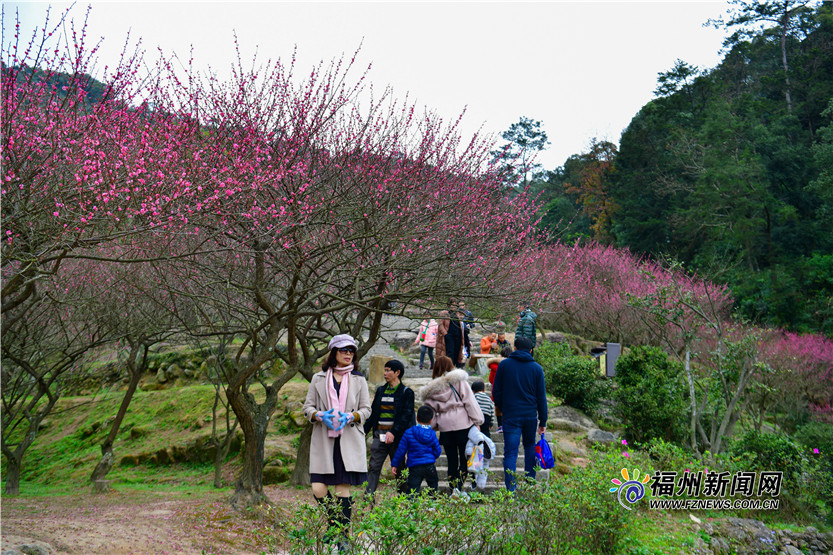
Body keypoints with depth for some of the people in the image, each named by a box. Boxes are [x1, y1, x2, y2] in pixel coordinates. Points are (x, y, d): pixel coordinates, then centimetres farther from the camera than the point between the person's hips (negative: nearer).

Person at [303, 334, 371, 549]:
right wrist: (320, 415, -12)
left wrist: (351, 416, -11)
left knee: (343, 489, -3)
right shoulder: (319, 379, 8)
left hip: (349, 440, 0)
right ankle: (334, 522, 20)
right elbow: (307, 406, 9)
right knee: (318, 490, -7)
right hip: (323, 440, 0)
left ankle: (343, 536, 10)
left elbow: (366, 409, 9)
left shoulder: (359, 380, 9)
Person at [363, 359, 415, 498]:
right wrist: (364, 431, 9)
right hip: (379, 434, 4)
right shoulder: (380, 390, 14)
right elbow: (373, 412, 17)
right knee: (374, 466, -4)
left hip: (397, 435, -4)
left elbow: (405, 416, -10)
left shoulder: (406, 392, -2)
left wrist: (393, 432, -21)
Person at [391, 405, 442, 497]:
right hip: (430, 466, 1)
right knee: (433, 489, 23)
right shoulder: (432, 434, 1)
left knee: (412, 492, -8)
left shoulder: (409, 432, -2)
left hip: (414, 467, -1)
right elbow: (437, 452, 7)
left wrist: (394, 464, 9)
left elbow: (401, 450, 0)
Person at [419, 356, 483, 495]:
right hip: (463, 424, -3)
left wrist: (433, 426, 20)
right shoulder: (459, 381, -1)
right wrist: (477, 421, -3)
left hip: (445, 427, 3)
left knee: (452, 459, 10)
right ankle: (460, 485, -2)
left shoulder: (431, 389, 8)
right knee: (465, 457, 7)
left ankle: (454, 488, 10)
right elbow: (470, 401, -5)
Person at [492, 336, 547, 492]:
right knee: (530, 447, 22)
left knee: (510, 453, -3)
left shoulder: (504, 365, 0)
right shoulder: (537, 368, 1)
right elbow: (541, 397, 3)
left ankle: (511, 490, -12)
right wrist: (543, 421, 8)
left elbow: (496, 392, 2)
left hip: (510, 416, -2)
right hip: (531, 415, 2)